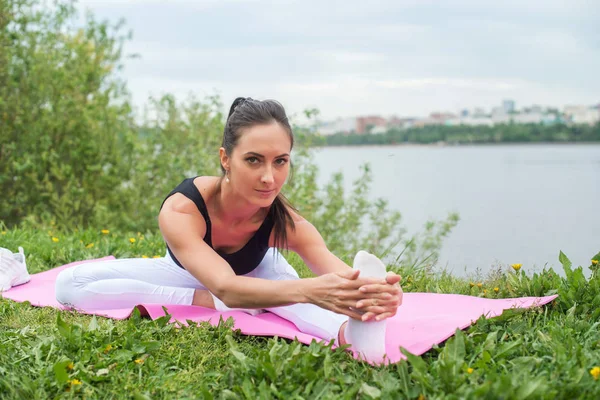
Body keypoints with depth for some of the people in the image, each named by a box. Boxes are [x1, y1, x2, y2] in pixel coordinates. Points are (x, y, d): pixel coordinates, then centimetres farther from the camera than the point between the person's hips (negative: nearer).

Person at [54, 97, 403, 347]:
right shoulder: (180, 210, -43)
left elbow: (338, 273, -50)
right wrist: (308, 289, -77)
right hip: (190, 275, 0)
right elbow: (226, 287, -58)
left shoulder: (285, 220, -35)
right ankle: (202, 303, -30)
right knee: (71, 285, -22)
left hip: (256, 272, 1)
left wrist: (368, 295, -76)